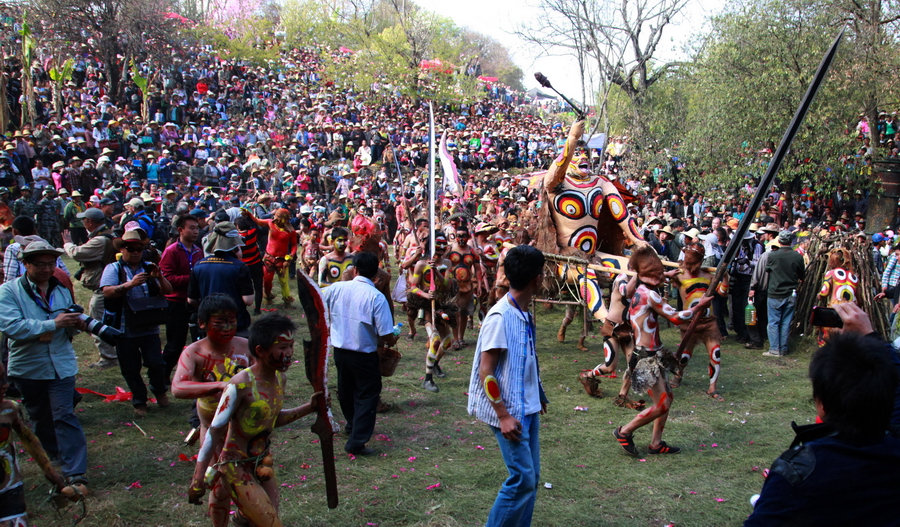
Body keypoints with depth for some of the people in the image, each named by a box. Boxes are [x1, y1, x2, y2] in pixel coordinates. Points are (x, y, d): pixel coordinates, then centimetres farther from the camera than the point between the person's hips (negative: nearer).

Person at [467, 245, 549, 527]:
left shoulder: (525, 314, 7)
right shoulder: (500, 316, -17)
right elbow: (485, 371, -18)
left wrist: (539, 396, 16)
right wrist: (503, 416, -19)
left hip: (528, 408, 8)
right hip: (510, 413, -8)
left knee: (531, 477, 11)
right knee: (522, 479, -7)